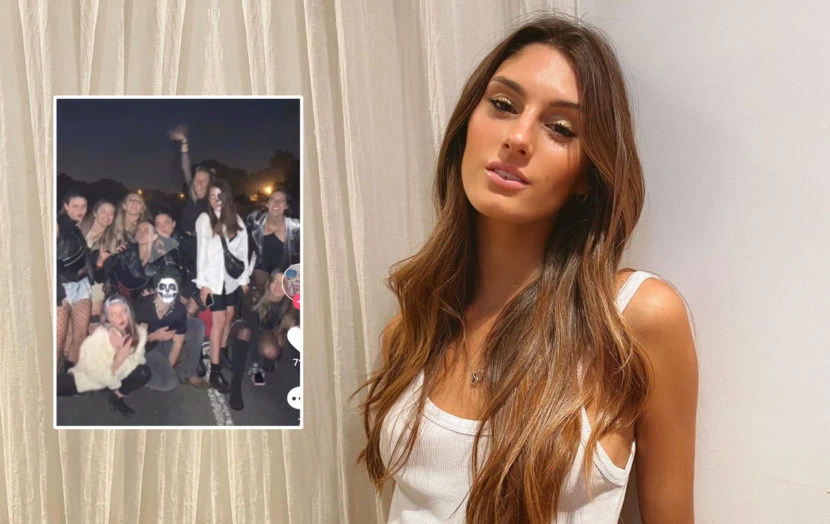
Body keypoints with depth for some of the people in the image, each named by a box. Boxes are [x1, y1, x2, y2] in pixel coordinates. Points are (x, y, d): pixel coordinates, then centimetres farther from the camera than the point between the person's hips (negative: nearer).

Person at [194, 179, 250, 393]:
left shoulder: (236, 220, 5)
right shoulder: (204, 219, -4)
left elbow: (243, 250, 6)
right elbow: (201, 252, -6)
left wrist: (245, 278, 3)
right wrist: (203, 282, -10)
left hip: (233, 277, 4)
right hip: (214, 277, -4)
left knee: (229, 317, 10)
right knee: (219, 320, -10)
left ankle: (223, 354, 27)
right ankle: (215, 372, -10)